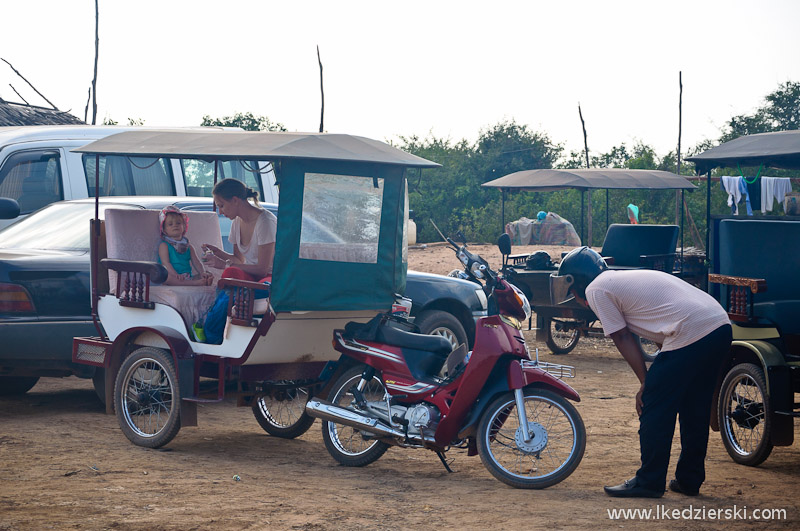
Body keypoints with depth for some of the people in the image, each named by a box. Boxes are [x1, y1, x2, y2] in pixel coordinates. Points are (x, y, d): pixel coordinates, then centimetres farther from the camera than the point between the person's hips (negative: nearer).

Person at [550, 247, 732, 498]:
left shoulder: (596, 290, 3)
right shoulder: (625, 279, 29)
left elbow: (623, 338, 0)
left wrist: (645, 382, 3)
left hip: (691, 334, -9)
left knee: (654, 408, 2)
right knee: (694, 409, 19)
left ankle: (649, 482, 8)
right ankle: (689, 480, 26)